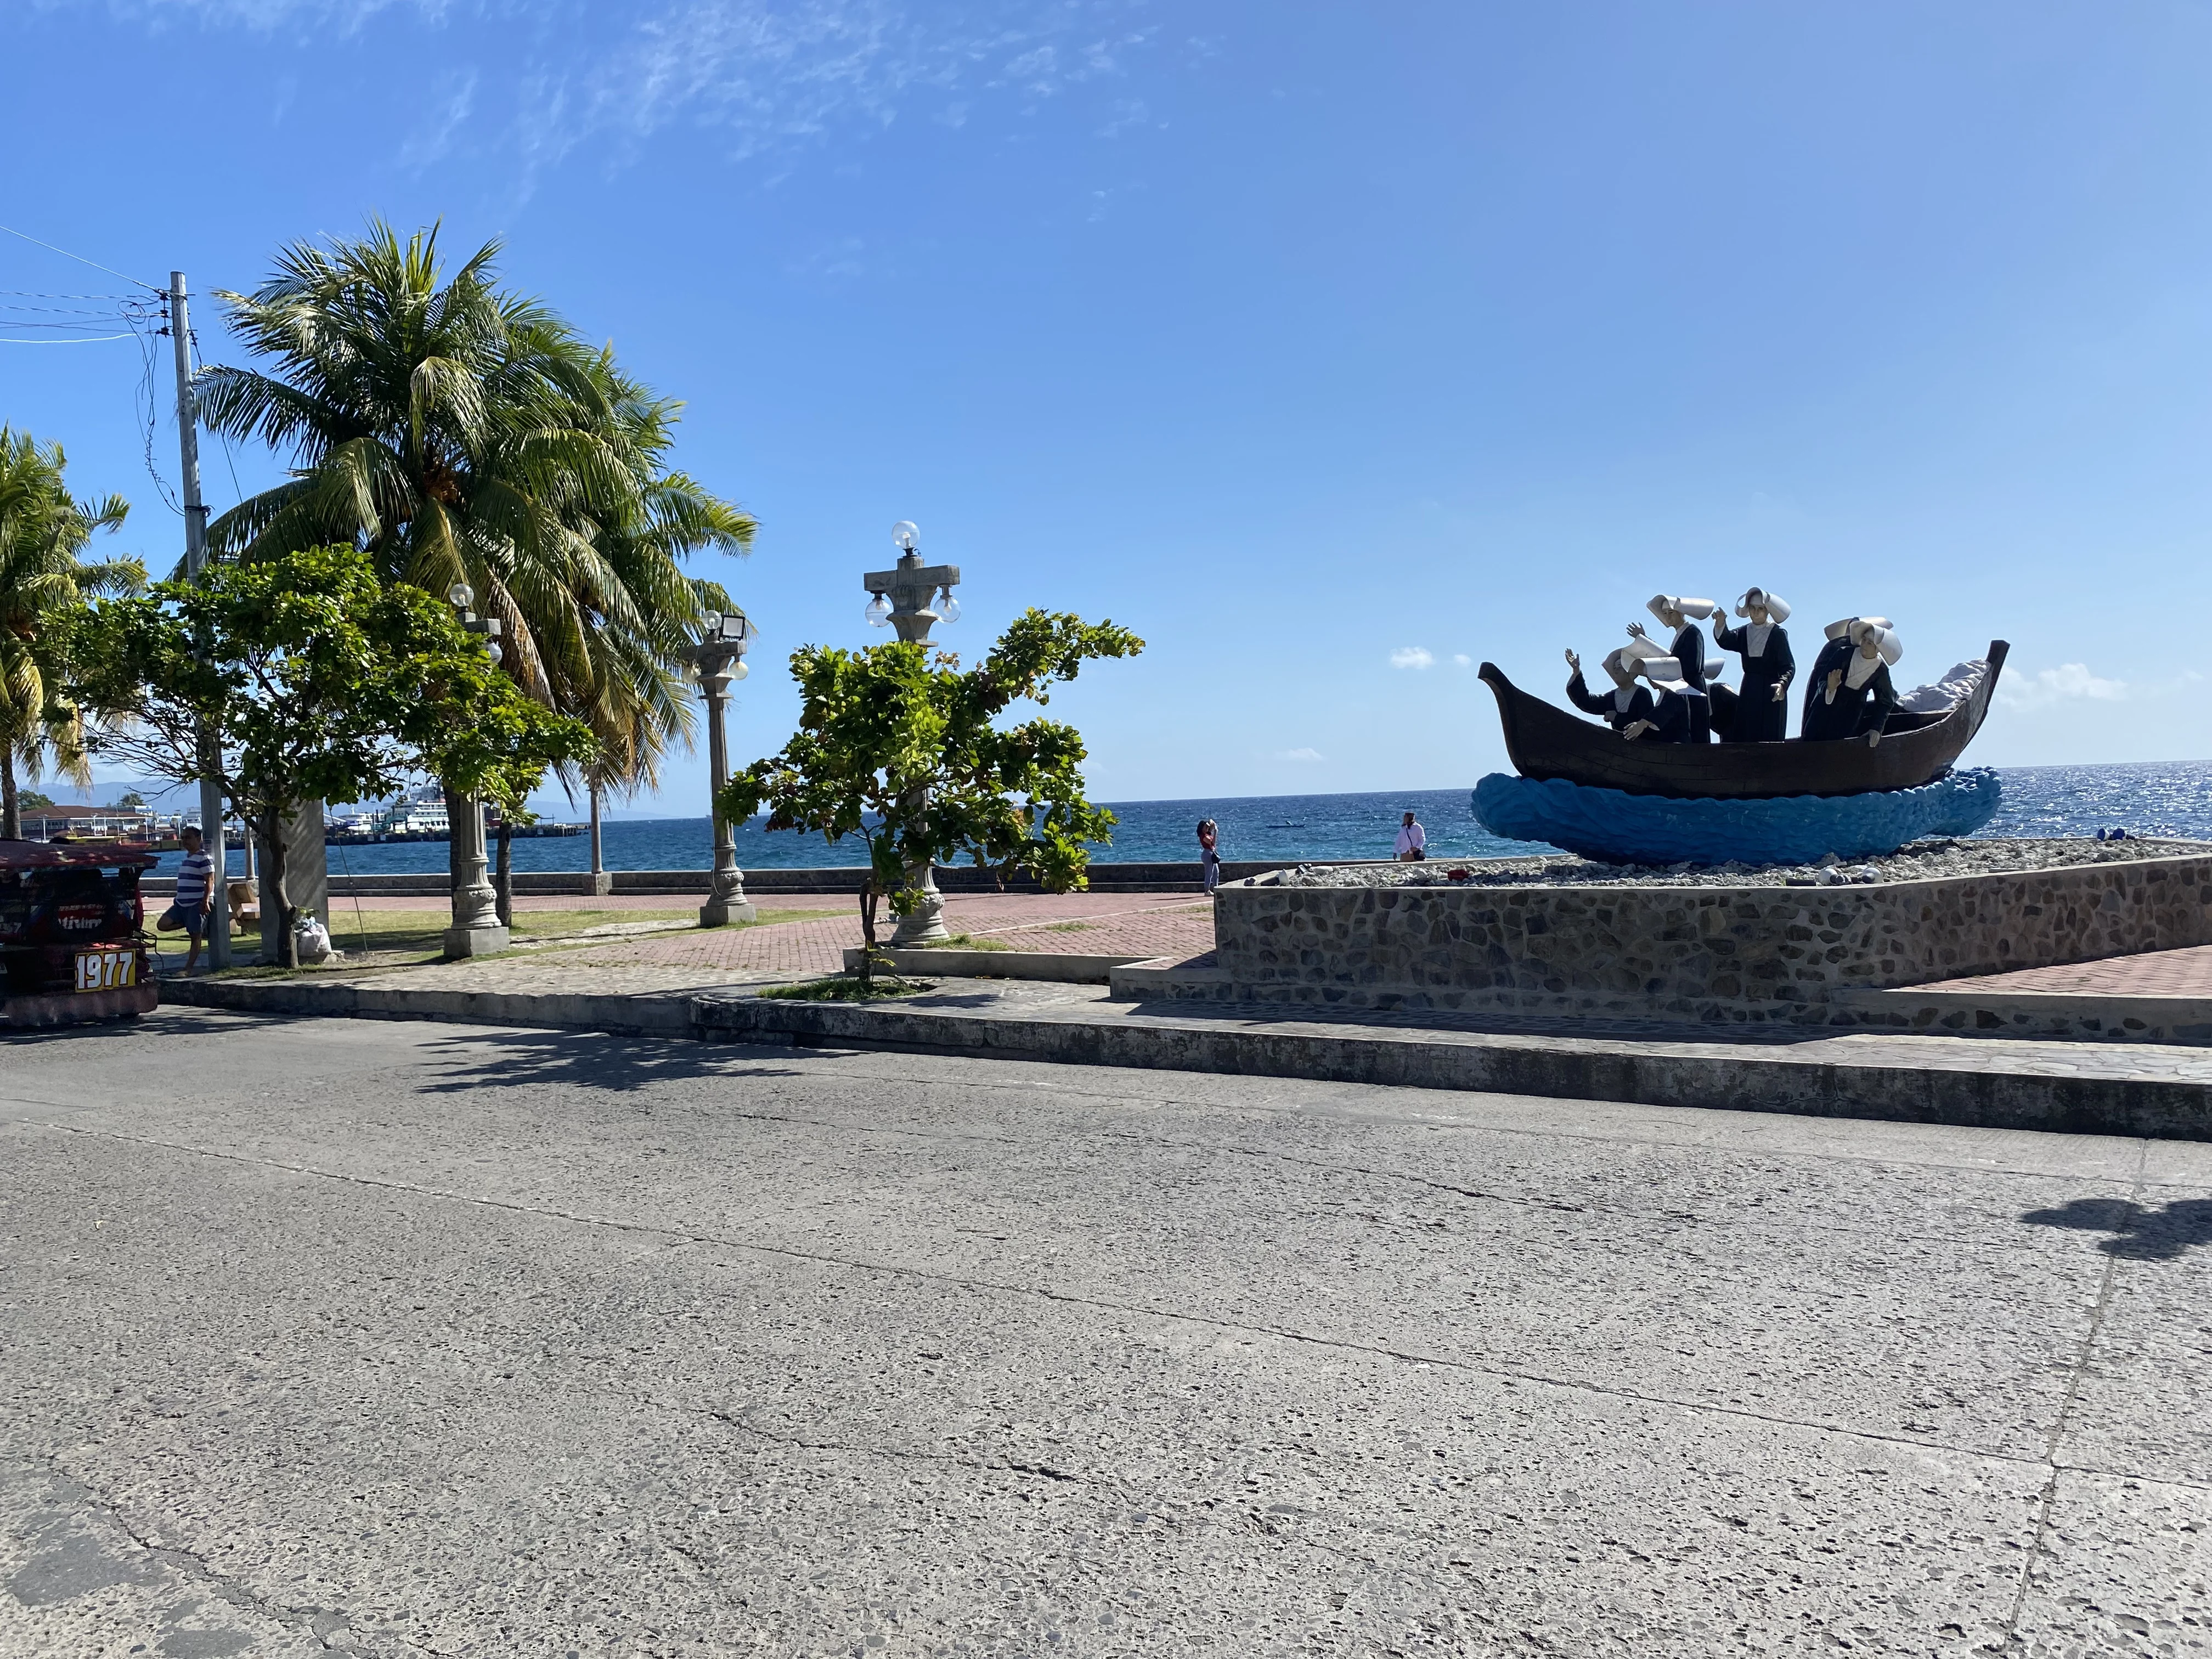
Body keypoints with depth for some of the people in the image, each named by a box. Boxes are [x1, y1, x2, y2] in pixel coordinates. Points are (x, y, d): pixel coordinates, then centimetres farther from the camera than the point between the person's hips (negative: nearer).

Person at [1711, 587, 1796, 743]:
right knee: (1744, 737, 1)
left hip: (1771, 692, -5)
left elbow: (1789, 666, -11)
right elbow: (1726, 641, -11)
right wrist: (1720, 625, -32)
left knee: (1769, 738, -6)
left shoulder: (1778, 634, -4)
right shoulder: (1744, 632, 9)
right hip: (1749, 692, 5)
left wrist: (1782, 684, -31)